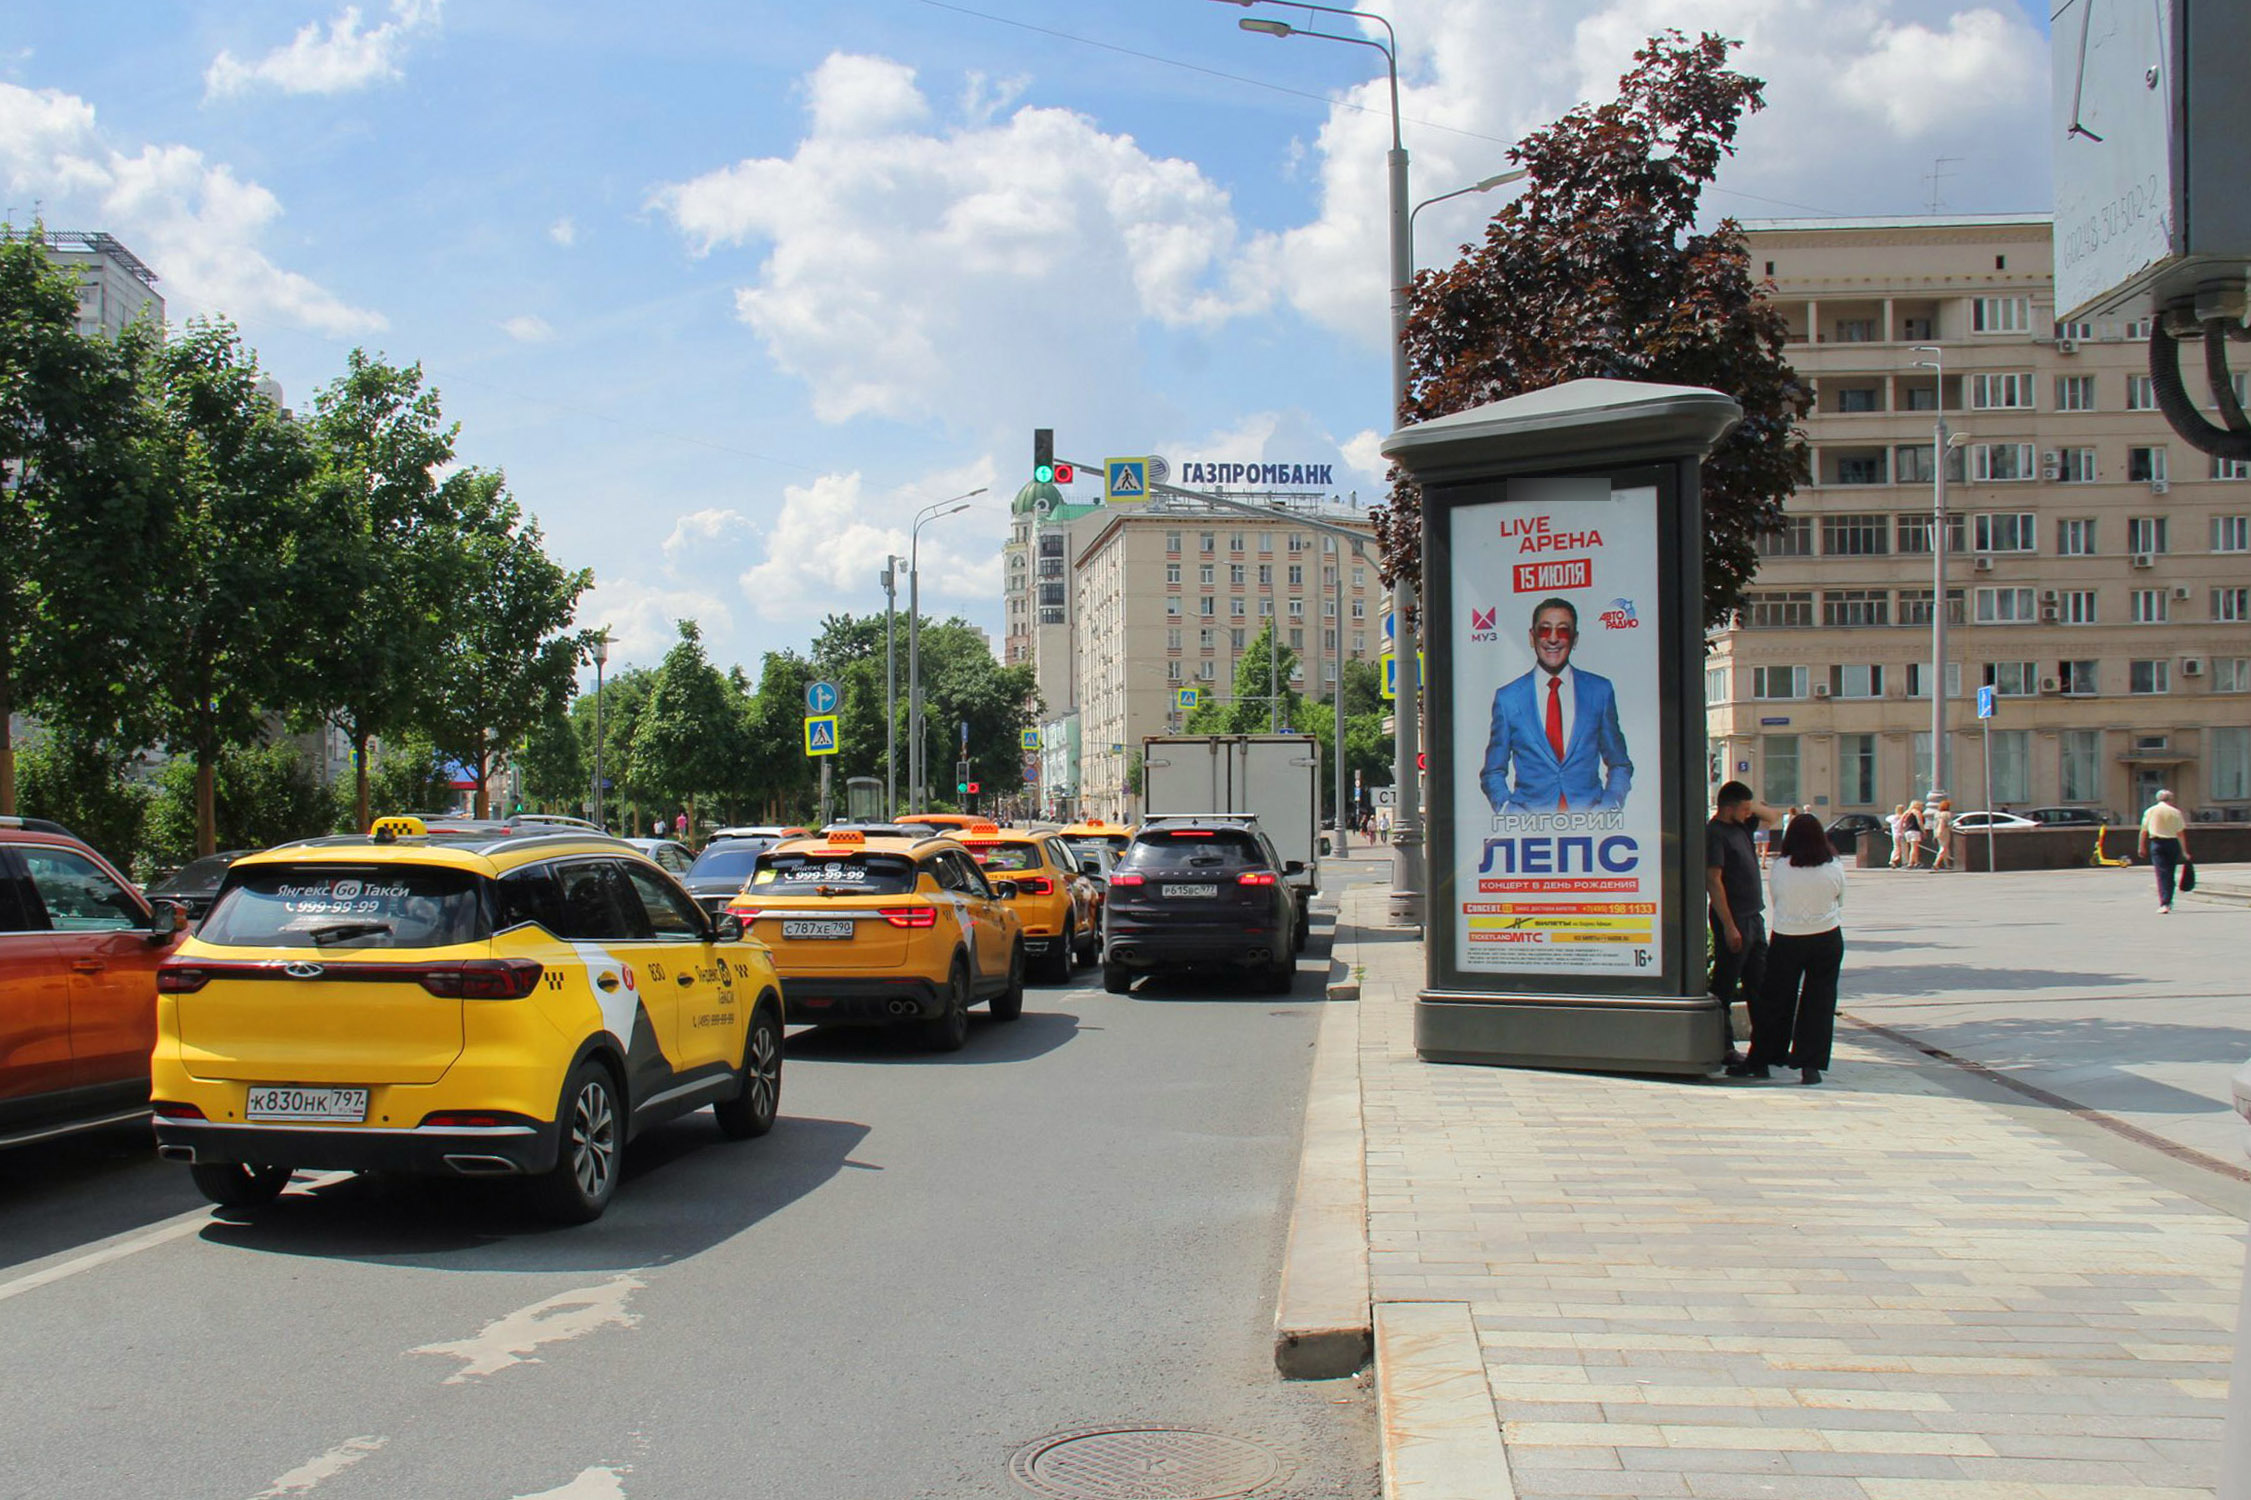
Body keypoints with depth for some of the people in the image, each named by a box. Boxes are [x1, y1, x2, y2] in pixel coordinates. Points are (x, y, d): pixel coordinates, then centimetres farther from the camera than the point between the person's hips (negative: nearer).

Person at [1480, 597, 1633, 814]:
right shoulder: (1507, 698, 8)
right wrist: (1510, 812, -5)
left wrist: (1609, 809, 0)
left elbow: (1620, 765, 19)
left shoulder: (1600, 691, 12)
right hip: (1528, 825, -1)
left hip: (1590, 816, 1)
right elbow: (1493, 773, 14)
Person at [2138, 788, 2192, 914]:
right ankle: (2168, 902, 19)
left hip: (2157, 843, 0)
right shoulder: (2175, 812, 1)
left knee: (2161, 874, -6)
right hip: (2172, 843, 0)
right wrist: (2184, 851, 2)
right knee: (2171, 874, 12)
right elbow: (2181, 833, -1)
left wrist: (2142, 847, 14)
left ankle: (2164, 904, -18)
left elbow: (2144, 831, 5)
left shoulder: (2150, 811, 4)